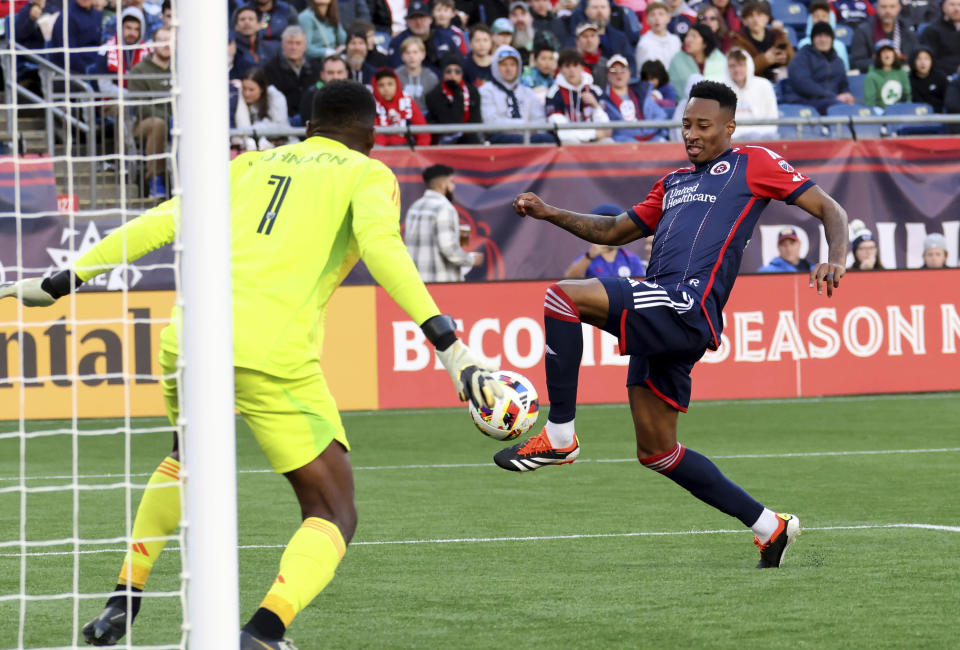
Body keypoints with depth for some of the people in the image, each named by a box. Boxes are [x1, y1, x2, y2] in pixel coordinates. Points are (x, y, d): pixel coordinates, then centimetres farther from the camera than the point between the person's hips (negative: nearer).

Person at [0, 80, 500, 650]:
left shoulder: (251, 166, 25)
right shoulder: (368, 175, 13)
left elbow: (158, 224, 21)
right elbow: (381, 246, -8)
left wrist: (58, 284, 28)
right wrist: (449, 343, -16)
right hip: (273, 356, -5)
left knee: (186, 461, 36)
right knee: (333, 514, 5)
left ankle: (124, 604, 34)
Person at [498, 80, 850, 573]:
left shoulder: (753, 164, 9)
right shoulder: (675, 182, 29)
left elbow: (829, 209, 5)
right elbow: (616, 231, 33)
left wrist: (834, 260, -14)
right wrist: (549, 214, 21)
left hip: (689, 306, -9)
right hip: (662, 318, 9)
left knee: (564, 297, -23)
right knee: (656, 450, 10)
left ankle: (559, 435, -19)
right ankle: (767, 526, 17)